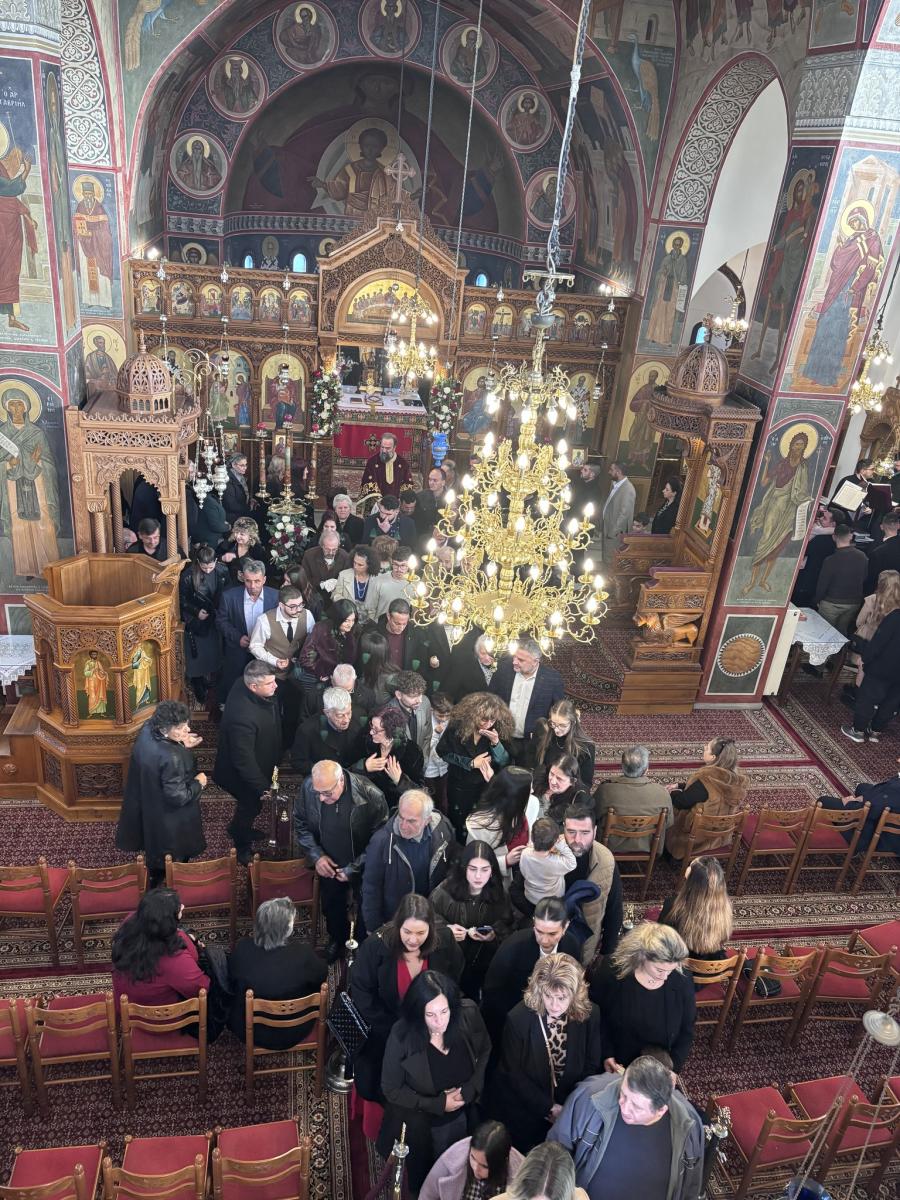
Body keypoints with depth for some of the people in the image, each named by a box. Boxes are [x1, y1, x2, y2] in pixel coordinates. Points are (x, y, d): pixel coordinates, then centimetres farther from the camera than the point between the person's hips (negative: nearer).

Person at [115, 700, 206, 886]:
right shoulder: (171, 758, -41)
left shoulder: (148, 728, -18)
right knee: (174, 861, 22)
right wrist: (198, 783, -14)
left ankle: (155, 877, 57)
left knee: (156, 846, 34)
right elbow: (178, 797, -30)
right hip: (167, 816, -8)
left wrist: (181, 746, -5)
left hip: (146, 803, 8)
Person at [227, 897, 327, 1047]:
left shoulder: (242, 948, -26)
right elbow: (322, 976, -9)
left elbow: (231, 980, -4)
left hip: (249, 1031, 1)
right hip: (293, 1033, -1)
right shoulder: (303, 952, -31)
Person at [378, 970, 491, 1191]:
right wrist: (437, 1104, -21)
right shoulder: (402, 1036, -30)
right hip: (421, 1127, -2)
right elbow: (391, 1090, -16)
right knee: (423, 1181, 22)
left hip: (464, 1117, 3)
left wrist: (470, 1090, -17)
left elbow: (485, 1053, -4)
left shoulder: (468, 1016, -24)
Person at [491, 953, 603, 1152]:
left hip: (570, 1111, 2)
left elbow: (592, 1066, -5)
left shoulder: (589, 1015, -17)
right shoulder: (518, 1019, -25)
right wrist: (549, 1108, -14)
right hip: (522, 1114, -2)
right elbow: (514, 1073, -15)